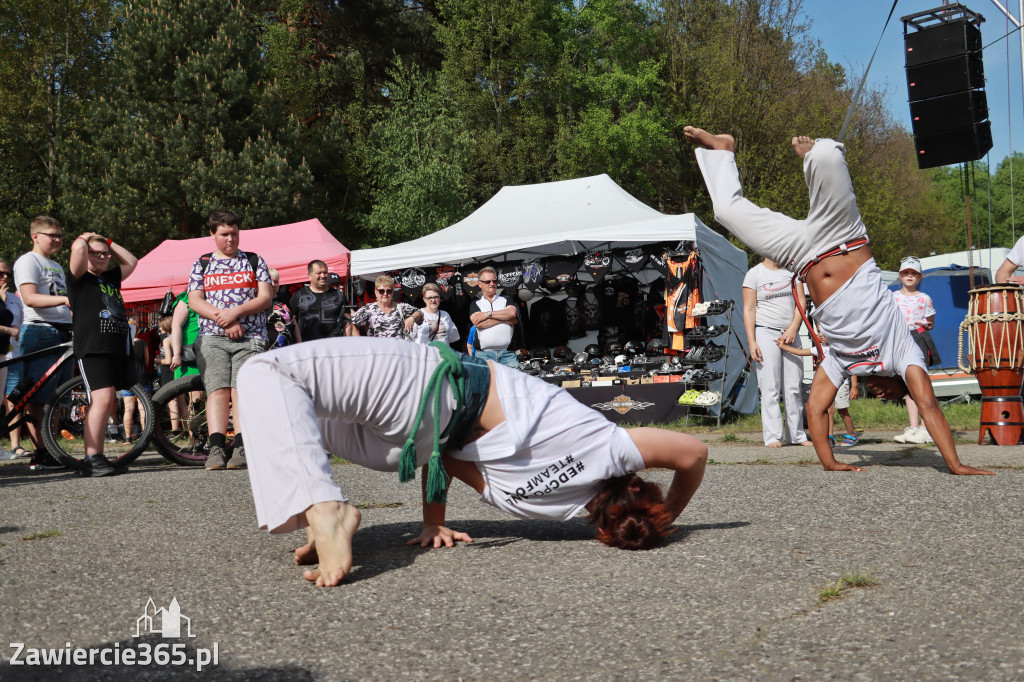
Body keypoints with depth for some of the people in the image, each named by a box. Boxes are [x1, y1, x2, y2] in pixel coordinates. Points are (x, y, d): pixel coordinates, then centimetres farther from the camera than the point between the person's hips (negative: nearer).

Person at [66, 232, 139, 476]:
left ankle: (97, 456, 11)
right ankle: (91, 459, -17)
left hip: (119, 349, 8)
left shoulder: (111, 278, 26)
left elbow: (131, 261, 36)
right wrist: (85, 237, 11)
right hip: (92, 349, -8)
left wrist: (109, 242, 28)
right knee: (103, 400, -19)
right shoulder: (80, 278, 5)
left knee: (109, 405, 6)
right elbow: (78, 248, -10)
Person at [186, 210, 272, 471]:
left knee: (241, 390, -15)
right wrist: (225, 319, -8)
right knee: (217, 389, -15)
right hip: (212, 337, 1)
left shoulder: (255, 261, 15)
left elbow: (265, 298, 5)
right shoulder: (201, 264, 17)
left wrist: (235, 312, -11)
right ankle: (216, 449, -24)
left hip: (250, 337, -1)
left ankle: (241, 449, -21)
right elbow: (194, 301, 6)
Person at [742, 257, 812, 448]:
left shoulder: (791, 271, 13)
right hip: (765, 332, -4)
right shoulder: (754, 274, 1)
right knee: (770, 388, -6)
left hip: (790, 334, 4)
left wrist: (793, 329, -6)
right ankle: (772, 437, -4)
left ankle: (796, 434, 11)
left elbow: (801, 302, 9)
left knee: (794, 387, 4)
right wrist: (751, 342, -11)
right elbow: (748, 310, -2)